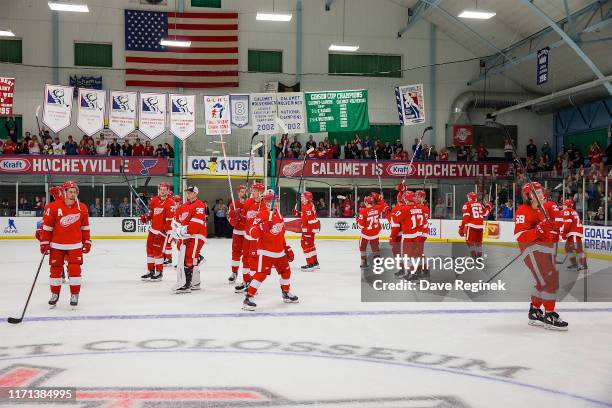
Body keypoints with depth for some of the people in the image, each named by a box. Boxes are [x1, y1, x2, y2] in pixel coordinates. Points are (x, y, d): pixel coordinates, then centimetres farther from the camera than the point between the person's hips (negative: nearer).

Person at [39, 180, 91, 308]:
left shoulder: (82, 208, -1)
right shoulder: (53, 207, -9)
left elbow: (85, 227, 9)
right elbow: (47, 226, -4)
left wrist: (87, 242, 9)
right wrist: (44, 243, -4)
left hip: (75, 245, 1)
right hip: (57, 245, 0)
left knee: (74, 269, -5)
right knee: (55, 269, 8)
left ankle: (74, 295, 9)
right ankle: (55, 294, 25)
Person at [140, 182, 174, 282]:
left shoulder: (170, 203, -13)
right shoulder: (154, 200, 9)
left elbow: (170, 219, -17)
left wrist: (168, 231, -21)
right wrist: (146, 217, 5)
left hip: (161, 231, -8)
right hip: (153, 229, 8)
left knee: (158, 251, -6)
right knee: (150, 249, 12)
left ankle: (159, 273, 6)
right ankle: (150, 271, 23)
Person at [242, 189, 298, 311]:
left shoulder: (279, 215, 12)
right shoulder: (261, 215, -13)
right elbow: (253, 233, -22)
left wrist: (287, 248, 21)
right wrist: (262, 227, -40)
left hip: (279, 252, 8)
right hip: (265, 251, -8)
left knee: (286, 271, 16)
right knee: (261, 273, -16)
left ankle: (286, 293, 38)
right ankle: (248, 298, -12)